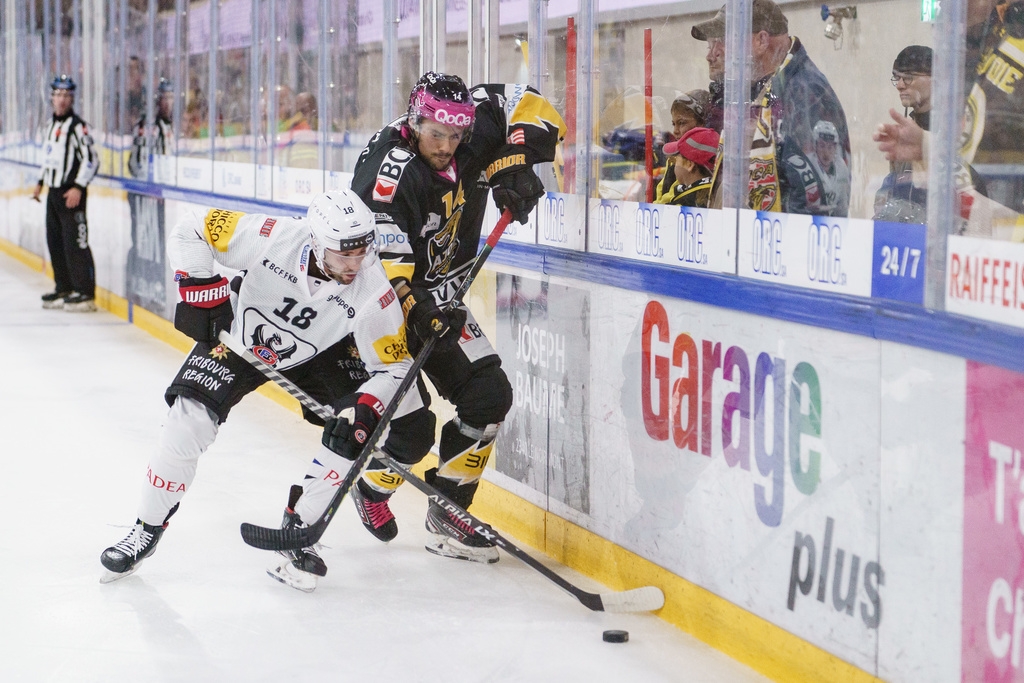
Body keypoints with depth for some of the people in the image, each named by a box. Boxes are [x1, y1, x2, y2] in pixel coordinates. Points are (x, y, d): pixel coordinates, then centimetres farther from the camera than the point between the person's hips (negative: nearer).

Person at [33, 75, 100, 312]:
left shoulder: (77, 125, -13)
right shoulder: (52, 124, 15)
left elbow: (91, 159, -18)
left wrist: (78, 188, -22)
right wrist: (41, 182, 26)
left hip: (71, 192, -9)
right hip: (54, 192, 9)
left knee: (75, 243, -11)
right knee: (55, 241, 11)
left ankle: (85, 294, -10)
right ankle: (64, 288, 20)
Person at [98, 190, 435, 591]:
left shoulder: (373, 294, -31)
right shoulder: (273, 239, -35)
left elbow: (394, 367, -23)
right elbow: (190, 232, -23)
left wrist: (365, 409, -40)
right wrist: (201, 292, -30)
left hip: (318, 354, 1)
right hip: (241, 333, -1)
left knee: (352, 432, -19)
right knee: (190, 418, -16)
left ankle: (298, 532, -1)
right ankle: (146, 530, 1)